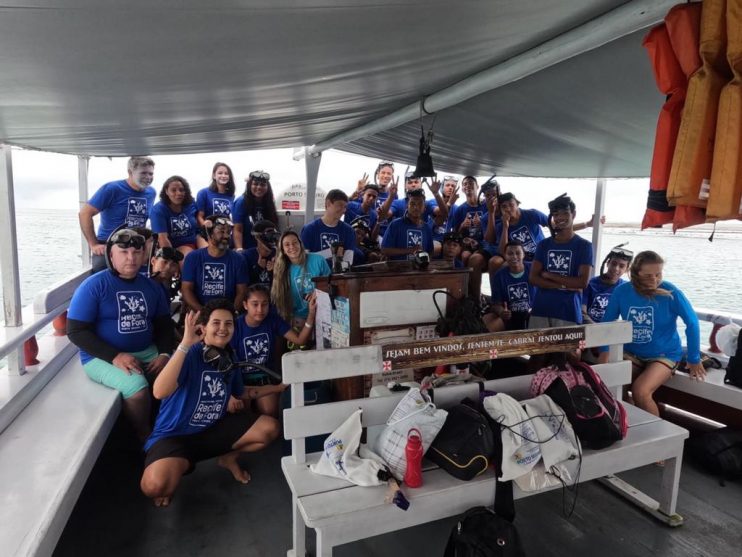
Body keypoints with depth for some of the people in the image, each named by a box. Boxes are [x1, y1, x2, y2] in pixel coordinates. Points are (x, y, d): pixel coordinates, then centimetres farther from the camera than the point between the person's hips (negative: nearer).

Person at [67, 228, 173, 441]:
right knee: (137, 386, -31)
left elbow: (164, 325, 12)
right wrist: (115, 357, -21)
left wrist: (164, 353, -8)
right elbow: (76, 331, -11)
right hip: (103, 357, -4)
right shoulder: (93, 286, -7)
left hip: (147, 352, 5)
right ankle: (145, 436, -4)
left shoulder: (151, 287, 9)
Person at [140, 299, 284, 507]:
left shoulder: (228, 359, 0)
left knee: (270, 428, -5)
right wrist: (185, 343, -43)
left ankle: (229, 458, 21)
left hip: (214, 429, 6)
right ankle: (179, 466, 4)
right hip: (174, 435, -6)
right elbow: (160, 392, -40)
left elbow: (242, 393, 19)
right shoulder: (190, 354, -22)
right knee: (155, 486, -34)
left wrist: (278, 387, 14)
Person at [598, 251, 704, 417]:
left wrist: (694, 359, -3)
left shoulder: (671, 292, -16)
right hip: (631, 353, 3)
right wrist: (604, 350, -5)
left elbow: (692, 323, -8)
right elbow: (608, 321, 3)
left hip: (664, 355, -3)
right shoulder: (622, 291, -8)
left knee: (640, 392, -25)